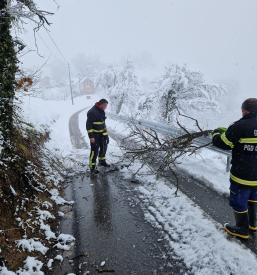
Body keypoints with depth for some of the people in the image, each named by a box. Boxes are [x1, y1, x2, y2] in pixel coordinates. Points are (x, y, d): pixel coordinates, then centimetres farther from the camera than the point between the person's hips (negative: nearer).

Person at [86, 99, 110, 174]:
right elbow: (88, 125, -21)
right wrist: (91, 136, -23)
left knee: (104, 147, 20)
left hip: (102, 134, 9)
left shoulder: (102, 111, 7)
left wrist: (105, 133, 18)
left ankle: (102, 161, 41)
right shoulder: (92, 112, -20)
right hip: (94, 135, -9)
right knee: (95, 150, -6)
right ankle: (92, 167, 4)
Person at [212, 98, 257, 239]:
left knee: (238, 201, 12)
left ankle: (242, 229, 29)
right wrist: (227, 132, 14)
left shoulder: (241, 126, -23)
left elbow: (222, 143, -15)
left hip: (243, 175, -8)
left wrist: (217, 133, 6)